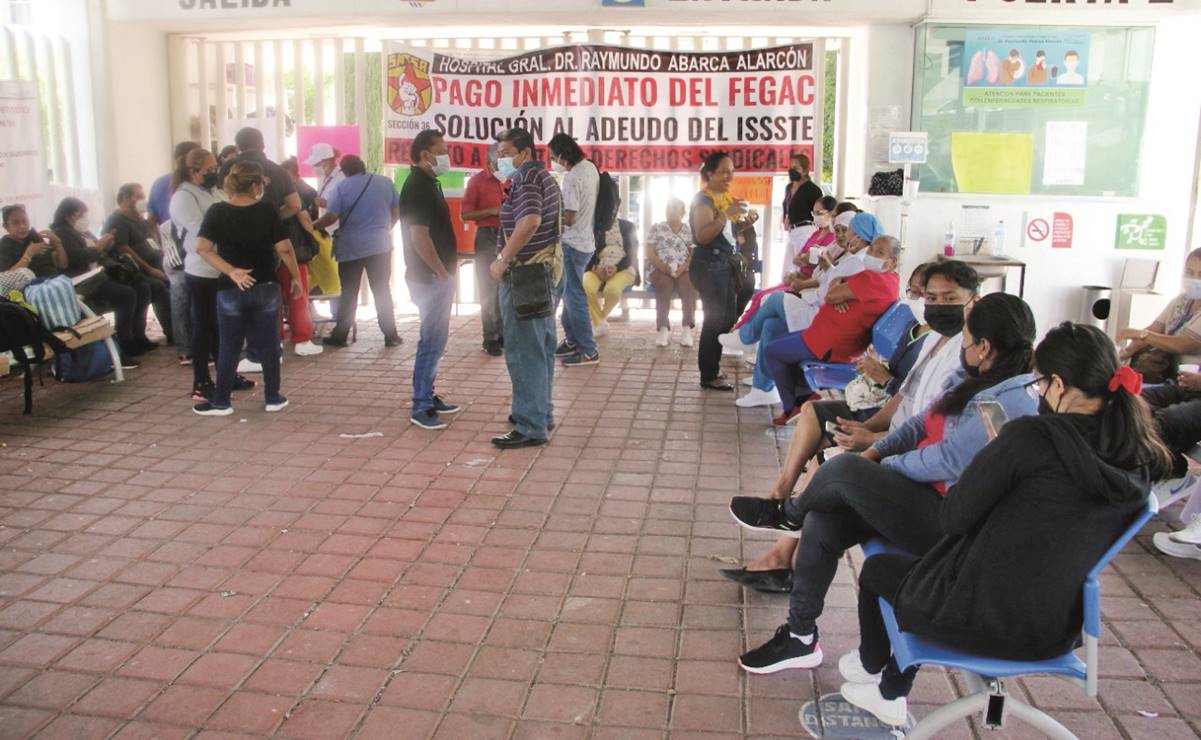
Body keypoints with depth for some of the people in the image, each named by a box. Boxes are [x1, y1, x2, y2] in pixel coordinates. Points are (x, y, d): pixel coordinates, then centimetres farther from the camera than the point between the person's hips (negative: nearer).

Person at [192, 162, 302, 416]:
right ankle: (273, 398, 16)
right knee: (268, 345, 11)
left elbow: (203, 248, -15)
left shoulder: (217, 212, -6)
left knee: (229, 347, 9)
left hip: (231, 290, 0)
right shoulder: (268, 210, -7)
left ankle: (221, 402, 14)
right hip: (266, 288, 0)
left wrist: (231, 271, -14)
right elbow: (284, 248, -8)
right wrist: (296, 277, 2)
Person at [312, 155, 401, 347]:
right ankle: (391, 336, 6)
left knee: (348, 293, 8)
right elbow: (396, 213, 7)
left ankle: (340, 336, 13)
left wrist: (312, 226, 5)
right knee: (382, 292, 8)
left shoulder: (342, 187, -6)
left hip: (350, 248, -2)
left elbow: (331, 217, -11)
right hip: (380, 246, 2)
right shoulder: (385, 183, 3)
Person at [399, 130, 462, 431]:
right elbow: (419, 236, -23)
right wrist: (442, 273, -19)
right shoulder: (417, 186, -17)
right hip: (430, 278, -10)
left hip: (438, 276, 10)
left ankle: (428, 396, 25)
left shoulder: (428, 183, 14)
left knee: (435, 340, 16)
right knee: (431, 342, -6)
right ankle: (420, 407, 1)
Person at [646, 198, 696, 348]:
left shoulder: (690, 230, 14)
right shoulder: (656, 228, 11)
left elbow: (694, 254, 3)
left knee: (688, 284, -32)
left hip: (684, 270, 1)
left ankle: (687, 328, -33)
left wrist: (682, 268, -16)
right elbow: (650, 253, 2)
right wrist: (665, 268, -14)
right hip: (659, 269, -1)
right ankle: (663, 329, -37)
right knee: (665, 283, -34)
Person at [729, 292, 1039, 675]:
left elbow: (947, 461, -22)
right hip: (931, 502, 10)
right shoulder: (984, 385, 11)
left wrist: (883, 467, -7)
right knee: (821, 524, -6)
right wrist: (874, 453, -1)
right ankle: (799, 638, 6)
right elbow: (924, 422, 13)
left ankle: (788, 513, 11)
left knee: (845, 469, -23)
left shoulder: (1005, 403, -21)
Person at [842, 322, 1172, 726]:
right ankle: (892, 693, 43)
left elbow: (952, 518, -16)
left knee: (877, 569, 24)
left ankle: (871, 666, 50)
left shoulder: (1031, 435, -22)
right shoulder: (1139, 458, -3)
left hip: (980, 620, -6)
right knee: (922, 563, 33)